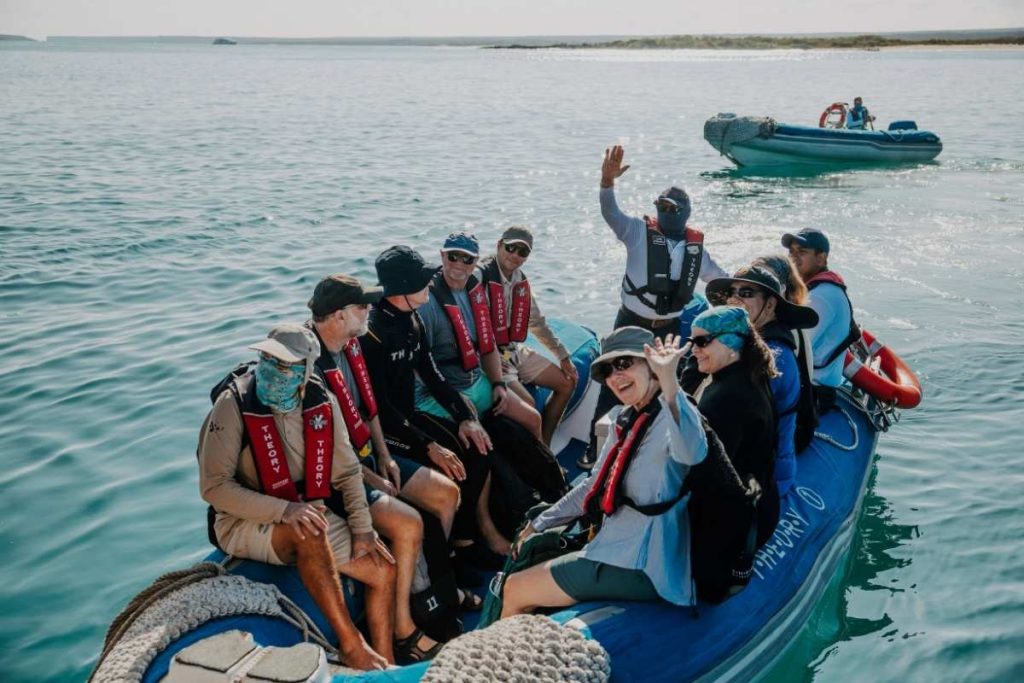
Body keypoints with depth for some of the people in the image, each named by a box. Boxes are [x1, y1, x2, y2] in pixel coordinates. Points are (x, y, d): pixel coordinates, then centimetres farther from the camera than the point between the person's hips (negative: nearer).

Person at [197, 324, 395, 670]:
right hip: (246, 523, -5)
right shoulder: (234, 404, -18)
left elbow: (347, 472, 5)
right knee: (309, 534, -35)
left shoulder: (321, 402, -4)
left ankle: (385, 666, 10)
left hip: (309, 513, 6)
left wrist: (362, 530, -3)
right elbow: (214, 487, -20)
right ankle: (352, 645, -24)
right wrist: (284, 511, -29)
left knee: (383, 570, -4)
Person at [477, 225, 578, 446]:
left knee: (567, 382, 10)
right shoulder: (481, 277, -19)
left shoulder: (520, 281, 6)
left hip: (516, 351, 9)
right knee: (527, 403, -26)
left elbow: (537, 322, 18)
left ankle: (543, 446, 16)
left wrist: (563, 356, 18)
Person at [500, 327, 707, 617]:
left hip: (640, 566, -9)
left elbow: (691, 452, -41)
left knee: (515, 590, 1)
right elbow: (596, 485, 22)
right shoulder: (627, 419, 12)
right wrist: (538, 524, 22)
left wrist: (668, 379, -51)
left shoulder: (671, 414, -16)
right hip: (618, 547, 9)